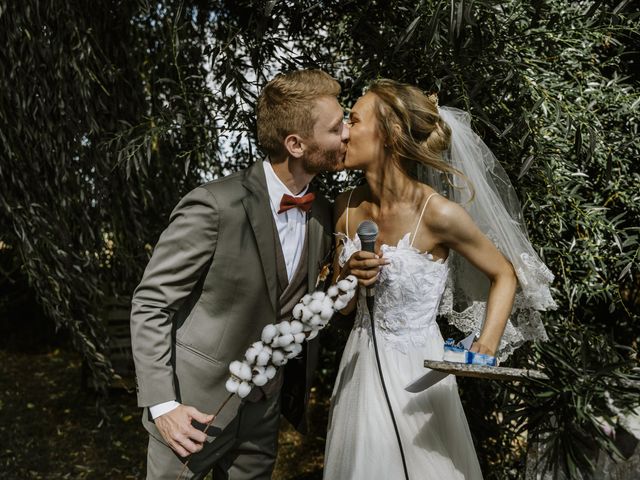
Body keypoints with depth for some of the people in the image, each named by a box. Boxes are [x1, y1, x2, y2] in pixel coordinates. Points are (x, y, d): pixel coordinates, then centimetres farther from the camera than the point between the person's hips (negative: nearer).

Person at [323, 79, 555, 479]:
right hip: (360, 366, 5)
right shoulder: (347, 207, -5)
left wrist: (485, 350, -18)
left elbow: (504, 275, -7)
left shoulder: (438, 214, -22)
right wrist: (348, 277, -15)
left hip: (415, 370, -5)